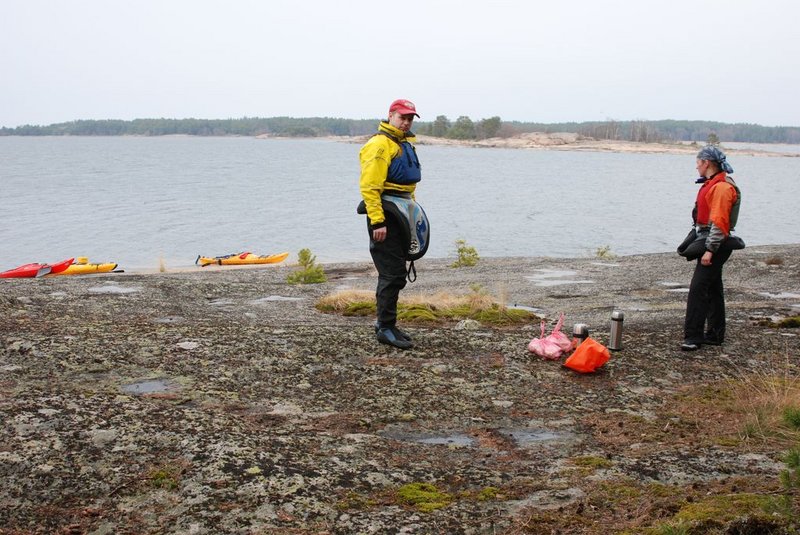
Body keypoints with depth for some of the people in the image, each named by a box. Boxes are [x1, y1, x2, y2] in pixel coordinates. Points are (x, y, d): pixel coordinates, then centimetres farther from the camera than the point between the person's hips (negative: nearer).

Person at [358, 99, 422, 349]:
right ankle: (385, 328, -1)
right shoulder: (379, 145, -13)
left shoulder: (405, 144, 19)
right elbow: (369, 186, -20)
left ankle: (385, 323, 23)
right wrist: (377, 222, -24)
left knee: (396, 274, 14)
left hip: (400, 217, 10)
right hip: (384, 217, -10)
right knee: (392, 274, -8)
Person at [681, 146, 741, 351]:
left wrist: (710, 250, -24)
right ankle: (715, 334, 22)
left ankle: (693, 336, -14)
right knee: (712, 289, 15)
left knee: (698, 288, -14)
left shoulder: (722, 187, -17)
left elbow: (719, 222, -22)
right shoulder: (712, 184, 16)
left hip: (715, 243, -11)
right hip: (707, 242, 11)